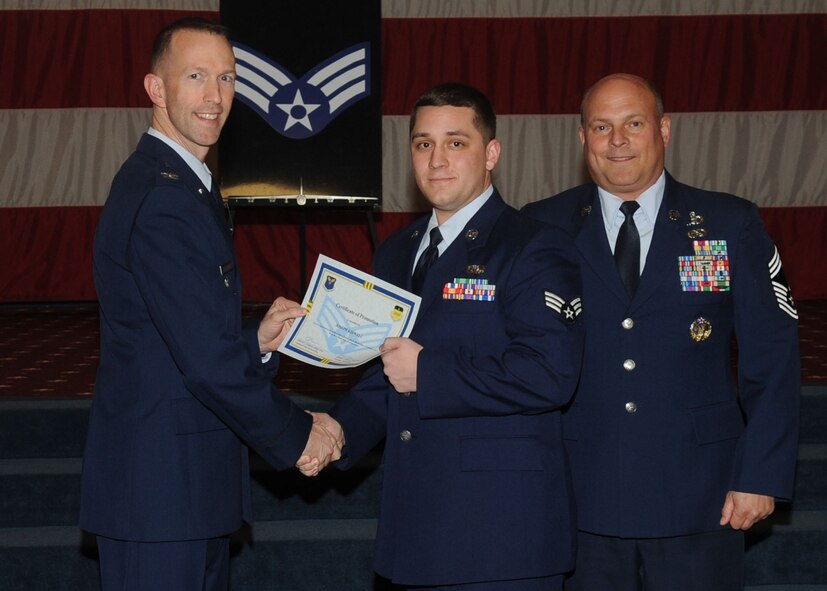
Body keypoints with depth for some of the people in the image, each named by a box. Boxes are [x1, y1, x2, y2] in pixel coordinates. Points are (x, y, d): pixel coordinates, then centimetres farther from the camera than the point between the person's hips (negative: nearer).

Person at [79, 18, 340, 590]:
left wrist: (257, 342, 1)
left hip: (192, 480, 10)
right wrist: (297, 434, -12)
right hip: (160, 484, -10)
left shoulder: (187, 187, 15)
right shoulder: (162, 200, -19)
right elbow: (205, 360, -23)